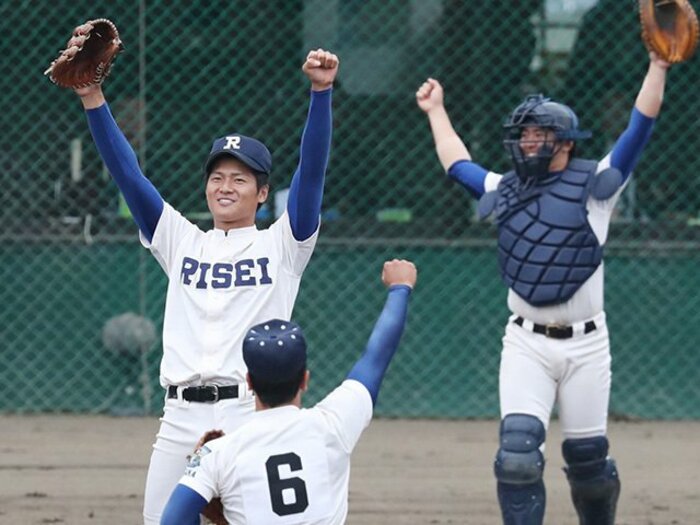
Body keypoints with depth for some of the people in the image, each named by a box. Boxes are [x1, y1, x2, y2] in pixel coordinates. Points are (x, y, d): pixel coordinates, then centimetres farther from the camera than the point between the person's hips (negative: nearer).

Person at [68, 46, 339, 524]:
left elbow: (312, 168, -4)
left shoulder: (282, 245, 8)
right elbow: (127, 173, 9)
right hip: (181, 416, 4)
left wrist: (322, 92, -17)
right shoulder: (181, 241, 17)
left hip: (253, 416, -4)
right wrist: (93, 100, -2)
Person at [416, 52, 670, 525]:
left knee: (587, 455, 5)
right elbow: (457, 163, 28)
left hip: (585, 344, -2)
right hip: (526, 343, 2)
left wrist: (658, 64, -12)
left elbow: (641, 126, -6)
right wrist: (436, 110, 35)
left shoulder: (595, 184, 0)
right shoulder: (505, 191, 12)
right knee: (518, 451, -12)